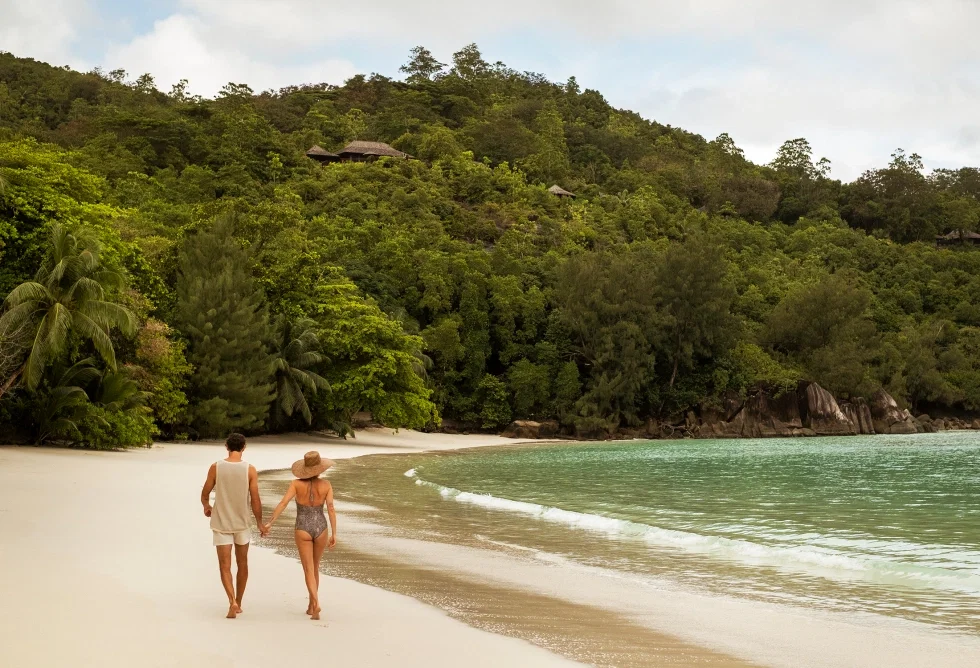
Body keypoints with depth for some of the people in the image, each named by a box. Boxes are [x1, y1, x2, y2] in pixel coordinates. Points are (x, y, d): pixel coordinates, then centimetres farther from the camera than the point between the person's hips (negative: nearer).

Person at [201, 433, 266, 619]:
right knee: (242, 564, 17)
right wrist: (260, 523, 5)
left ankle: (232, 601, -17)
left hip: (221, 523, -1)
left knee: (225, 566, 2)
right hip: (242, 523, 1)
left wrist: (206, 506, 25)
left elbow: (205, 494, 2)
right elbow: (255, 501, -8)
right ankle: (238, 603, 25)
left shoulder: (216, 467, -7)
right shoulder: (250, 469, -8)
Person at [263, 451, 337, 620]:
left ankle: (316, 604, -22)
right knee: (315, 567, 21)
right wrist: (334, 534, -9)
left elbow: (283, 503, -17)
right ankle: (311, 605, 25)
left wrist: (269, 523, -18)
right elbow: (331, 509, -10)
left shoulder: (297, 483, -7)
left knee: (309, 570, -1)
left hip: (303, 530, -2)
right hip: (320, 529, 2)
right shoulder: (326, 485, -4)